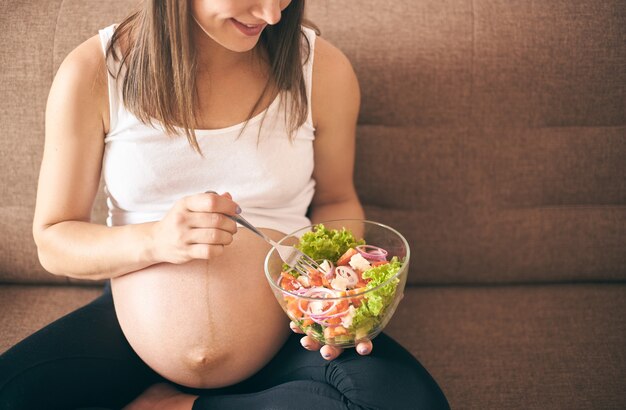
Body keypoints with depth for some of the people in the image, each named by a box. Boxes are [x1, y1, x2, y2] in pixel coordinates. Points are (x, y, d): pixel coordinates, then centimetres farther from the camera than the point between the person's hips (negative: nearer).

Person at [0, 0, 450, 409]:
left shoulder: (323, 69, -7)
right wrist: (155, 240, -25)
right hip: (134, 332, -1)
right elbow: (53, 240, -5)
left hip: (286, 337, 2)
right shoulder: (93, 73, -10)